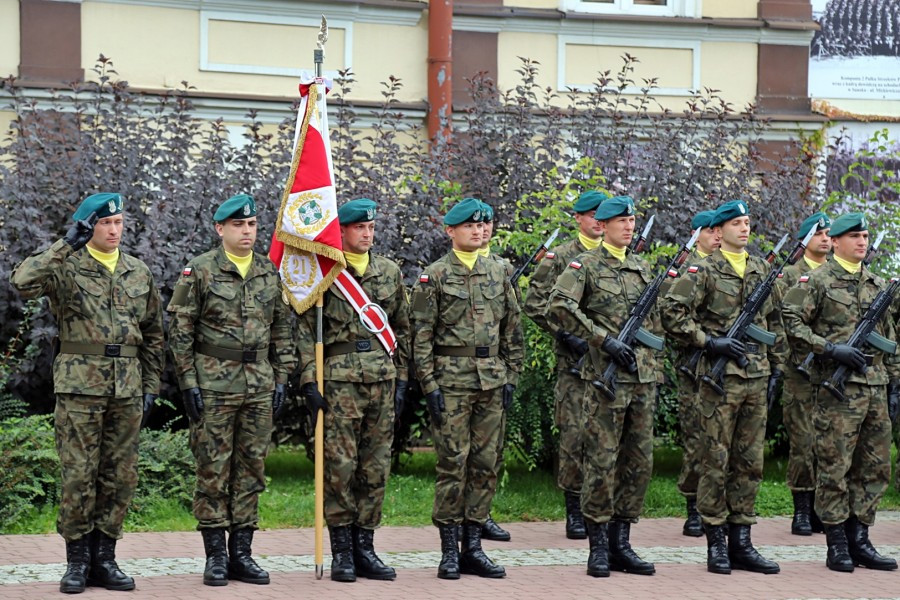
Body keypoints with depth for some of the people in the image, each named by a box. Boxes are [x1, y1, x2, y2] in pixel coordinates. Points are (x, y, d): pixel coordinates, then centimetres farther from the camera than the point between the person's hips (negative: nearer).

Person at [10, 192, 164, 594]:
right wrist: (66, 245, -19)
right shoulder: (67, 267, -1)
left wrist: (151, 387, 11)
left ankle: (104, 558, 15)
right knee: (78, 475, -2)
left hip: (127, 387, 4)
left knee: (120, 477, 6)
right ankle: (77, 560, 7)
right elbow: (23, 281, -22)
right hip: (79, 385, -4)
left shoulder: (139, 273, 13)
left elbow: (153, 335, 17)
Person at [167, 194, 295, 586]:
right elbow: (180, 331, -4)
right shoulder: (199, 271, -4)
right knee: (213, 469, -1)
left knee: (251, 469, 6)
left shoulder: (270, 274, 9)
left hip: (259, 385, 4)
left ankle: (242, 553, 13)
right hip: (213, 384, -4)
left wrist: (281, 379, 8)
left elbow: (282, 330, 14)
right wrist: (188, 382, -9)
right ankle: (215, 555, 6)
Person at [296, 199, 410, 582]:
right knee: (340, 466, -3)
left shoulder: (390, 273, 13)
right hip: (339, 381, -4)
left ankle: (364, 547, 13)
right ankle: (341, 550, 5)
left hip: (382, 380, 4)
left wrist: (401, 381, 11)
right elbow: (305, 331, -2)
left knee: (376, 468, 6)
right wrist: (309, 381, -9)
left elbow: (403, 330, 17)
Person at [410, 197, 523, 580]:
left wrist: (511, 377, 8)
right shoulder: (434, 276, -2)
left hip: (491, 382, 5)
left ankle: (473, 547, 13)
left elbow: (512, 330, 14)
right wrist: (429, 385, -11)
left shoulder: (497, 273, 12)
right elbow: (421, 336, -5)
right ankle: (449, 550, 3)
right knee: (453, 464, -4)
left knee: (485, 464, 6)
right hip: (451, 380, -5)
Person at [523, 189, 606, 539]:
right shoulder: (559, 258, 1)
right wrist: (565, 334, -11)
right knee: (574, 435, -5)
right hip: (574, 361, -3)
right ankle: (574, 512, 3)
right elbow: (534, 304, -3)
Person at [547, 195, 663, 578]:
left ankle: (621, 543, 15)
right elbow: (558, 308, -17)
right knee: (602, 463, -4)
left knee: (639, 463, 7)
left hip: (642, 378, 6)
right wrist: (603, 339, -20)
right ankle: (599, 547, 4)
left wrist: (654, 373, 16)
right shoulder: (585, 266, -3)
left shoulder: (642, 268, 16)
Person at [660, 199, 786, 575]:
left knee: (750, 462, 8)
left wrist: (777, 364, 16)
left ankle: (741, 542, 14)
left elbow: (775, 321, 21)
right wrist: (709, 341, -16)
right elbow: (672, 312, -11)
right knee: (716, 461, -1)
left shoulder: (762, 271, 14)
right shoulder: (703, 271, -5)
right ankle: (716, 543, 6)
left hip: (757, 378, 6)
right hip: (720, 377, -6)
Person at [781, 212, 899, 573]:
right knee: (834, 467, -2)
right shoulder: (817, 281, -3)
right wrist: (832, 348, -16)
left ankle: (859, 539, 16)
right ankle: (837, 545, 5)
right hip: (837, 388, -6)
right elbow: (791, 325, -8)